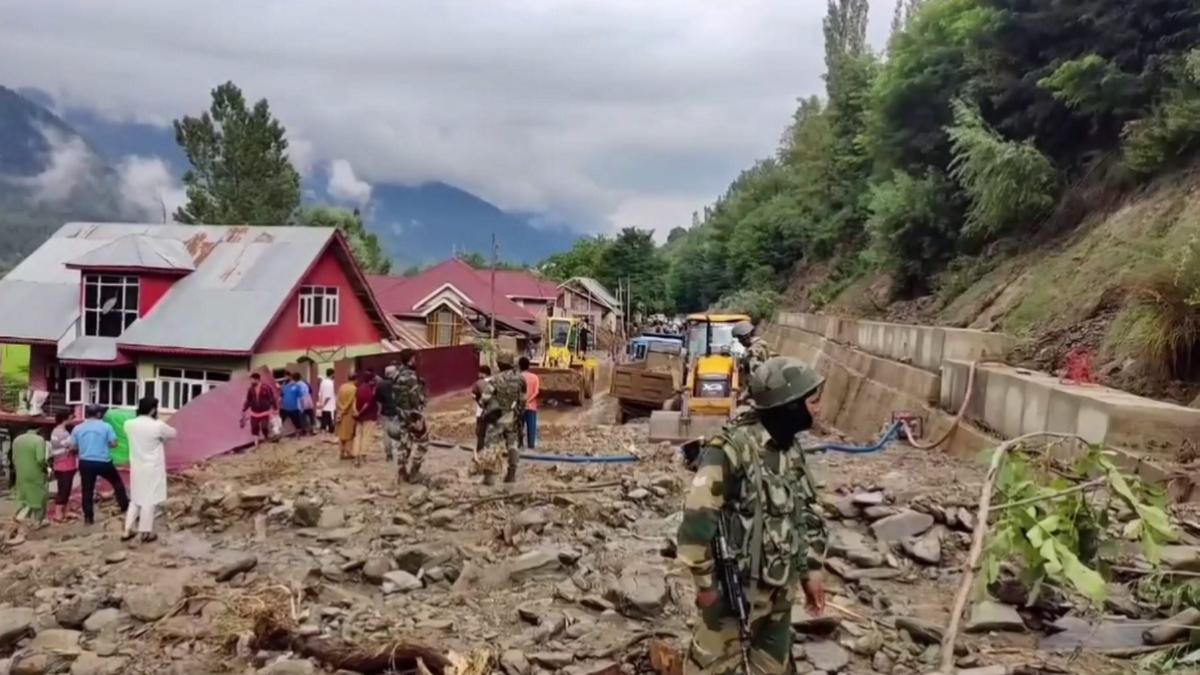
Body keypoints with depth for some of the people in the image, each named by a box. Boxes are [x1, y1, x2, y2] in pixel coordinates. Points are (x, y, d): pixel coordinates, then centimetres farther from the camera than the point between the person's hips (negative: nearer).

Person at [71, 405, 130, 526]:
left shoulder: (78, 428, 2)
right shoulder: (106, 426, -6)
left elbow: (73, 446, 7)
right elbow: (114, 444, -7)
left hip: (85, 463, 2)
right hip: (104, 462, -2)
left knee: (87, 490, 8)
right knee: (117, 482, 18)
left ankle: (88, 517, 9)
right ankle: (125, 506, 22)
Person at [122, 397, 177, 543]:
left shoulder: (129, 424, -4)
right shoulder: (158, 426, -19)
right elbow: (172, 434, 0)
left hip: (136, 468, 6)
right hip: (152, 469, -6)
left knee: (135, 499, 19)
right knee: (149, 500, 5)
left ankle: (127, 531, 22)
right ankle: (146, 533, 14)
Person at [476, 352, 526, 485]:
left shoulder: (495, 380, -17)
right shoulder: (519, 379, -4)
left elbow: (484, 400, -17)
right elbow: (522, 400, 2)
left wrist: (485, 406, 5)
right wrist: (519, 414, 15)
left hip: (496, 417, -4)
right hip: (511, 417, 4)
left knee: (491, 444, 2)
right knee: (511, 444, 18)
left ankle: (489, 475, -1)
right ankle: (512, 474, 19)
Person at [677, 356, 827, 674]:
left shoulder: (789, 449, 3)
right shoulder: (733, 448, -24)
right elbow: (697, 519, -23)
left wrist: (807, 571, 16)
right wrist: (706, 583, -18)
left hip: (780, 586, 8)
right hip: (735, 586, -8)